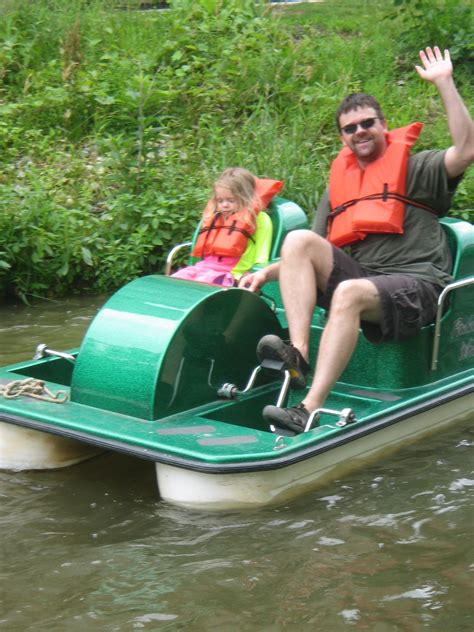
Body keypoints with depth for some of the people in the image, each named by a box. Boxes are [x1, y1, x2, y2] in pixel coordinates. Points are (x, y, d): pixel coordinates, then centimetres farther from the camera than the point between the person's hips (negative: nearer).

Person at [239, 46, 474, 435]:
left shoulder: (415, 168, 8)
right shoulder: (339, 186, 23)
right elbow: (309, 256, 22)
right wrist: (266, 274, 7)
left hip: (416, 285, -5)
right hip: (361, 276, 5)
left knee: (350, 293, -36)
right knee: (297, 240, -15)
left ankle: (310, 409, -44)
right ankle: (297, 354, -32)